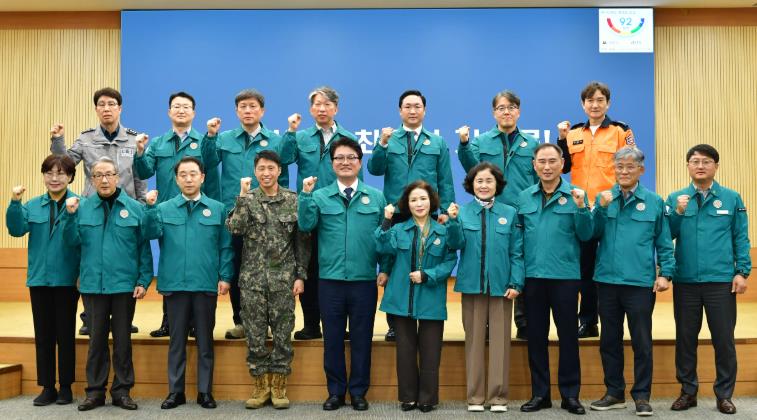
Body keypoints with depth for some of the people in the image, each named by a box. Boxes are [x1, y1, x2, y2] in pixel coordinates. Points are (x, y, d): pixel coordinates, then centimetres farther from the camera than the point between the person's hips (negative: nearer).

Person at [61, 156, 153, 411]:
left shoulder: (135, 208, -2)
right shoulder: (82, 207, 3)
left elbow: (144, 247, -2)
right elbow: (73, 242, 0)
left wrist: (144, 281, -7)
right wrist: (70, 215, -13)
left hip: (124, 285, -1)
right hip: (92, 285, 1)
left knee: (123, 339, 8)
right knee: (96, 338, 10)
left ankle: (122, 390, 19)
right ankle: (95, 390, 21)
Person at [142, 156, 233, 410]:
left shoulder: (217, 209, 4)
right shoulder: (164, 208, 7)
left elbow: (226, 247, 3)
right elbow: (151, 233, -10)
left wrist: (225, 277, -4)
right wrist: (150, 207, -19)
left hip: (206, 285, 0)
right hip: (174, 284, 1)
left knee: (205, 341, 8)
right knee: (177, 340, 9)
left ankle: (205, 391, 18)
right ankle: (175, 391, 20)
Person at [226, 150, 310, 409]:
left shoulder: (293, 200, 2)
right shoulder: (246, 199, 3)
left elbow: (302, 241, 3)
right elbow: (234, 228, -14)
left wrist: (301, 275, -2)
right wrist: (243, 196, -16)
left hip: (284, 278, 0)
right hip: (252, 278, 1)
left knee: (283, 333, 4)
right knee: (255, 334, 5)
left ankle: (278, 386, 16)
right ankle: (260, 386, 18)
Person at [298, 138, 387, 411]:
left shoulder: (376, 197, 5)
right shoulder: (320, 196, 4)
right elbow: (305, 225, -10)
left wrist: (385, 268, 2)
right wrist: (306, 194, -20)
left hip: (365, 281, 0)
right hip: (330, 280, 0)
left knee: (361, 338, 9)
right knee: (332, 338, 9)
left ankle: (358, 391, 22)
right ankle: (335, 391, 22)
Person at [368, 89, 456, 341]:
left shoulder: (438, 143, 10)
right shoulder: (389, 140, 8)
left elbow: (445, 181, 8)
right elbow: (374, 169, -5)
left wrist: (446, 211, 0)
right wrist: (382, 144, -19)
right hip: (395, 215, 0)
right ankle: (394, 324, 13)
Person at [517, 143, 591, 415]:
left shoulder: (575, 195, 0)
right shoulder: (524, 197, 8)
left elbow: (585, 235, -4)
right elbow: (518, 236, 10)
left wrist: (580, 208, -19)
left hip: (565, 276, -2)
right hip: (532, 276, 3)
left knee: (568, 335, 5)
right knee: (536, 336, 9)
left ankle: (570, 394, 17)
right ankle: (540, 393, 20)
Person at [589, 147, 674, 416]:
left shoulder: (654, 202, 2)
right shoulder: (603, 198, 6)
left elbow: (664, 243, 4)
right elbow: (592, 234, -2)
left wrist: (665, 273, -3)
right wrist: (602, 208, -13)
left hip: (640, 282, -2)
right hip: (607, 280, 3)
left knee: (642, 342, 3)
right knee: (609, 340, 11)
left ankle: (642, 396, 16)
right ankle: (614, 393, 24)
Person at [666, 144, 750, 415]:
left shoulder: (732, 198, 3)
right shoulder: (675, 199, 5)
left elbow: (741, 238, 3)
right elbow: (666, 235, 1)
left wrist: (742, 272, -4)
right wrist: (678, 213, -13)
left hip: (721, 281, -1)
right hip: (685, 281, 1)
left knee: (724, 339, 5)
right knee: (685, 338, 10)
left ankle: (724, 394, 19)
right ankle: (688, 391, 23)